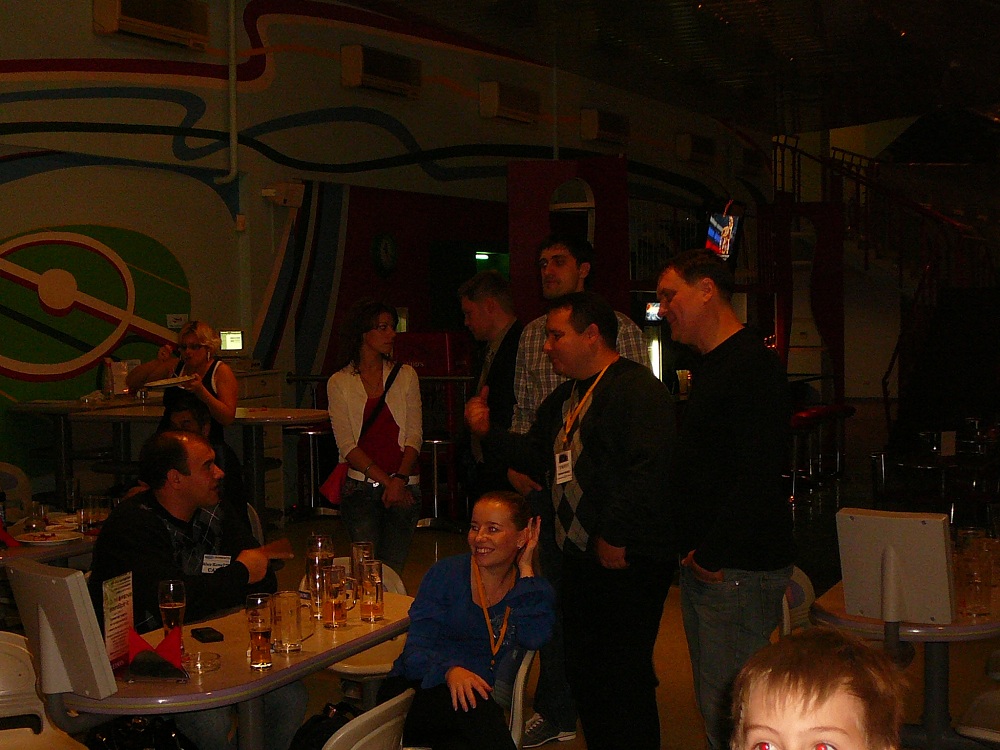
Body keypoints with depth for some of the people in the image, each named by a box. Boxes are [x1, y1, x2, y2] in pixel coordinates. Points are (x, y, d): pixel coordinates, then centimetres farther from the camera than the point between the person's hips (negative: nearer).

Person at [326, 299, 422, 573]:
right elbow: (347, 444, -2)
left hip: (404, 486, 1)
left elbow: (414, 435, 3)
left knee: (392, 569, 1)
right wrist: (385, 480, -12)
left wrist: (400, 480, -12)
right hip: (360, 486, -1)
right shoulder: (339, 383, 4)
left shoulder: (405, 375, 9)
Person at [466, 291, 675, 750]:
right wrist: (489, 433, 9)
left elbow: (647, 469, -24)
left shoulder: (637, 387, -14)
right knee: (582, 673, 17)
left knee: (624, 678, -4)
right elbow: (537, 456, 23)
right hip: (579, 558, 10)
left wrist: (614, 536, -23)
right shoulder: (565, 397, 18)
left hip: (627, 561, -10)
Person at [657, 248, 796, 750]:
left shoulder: (755, 366, -15)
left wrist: (713, 556, -17)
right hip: (702, 562, 10)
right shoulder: (706, 366, 17)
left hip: (738, 570, -10)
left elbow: (757, 477, -22)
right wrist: (691, 550, 14)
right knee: (711, 708, 16)